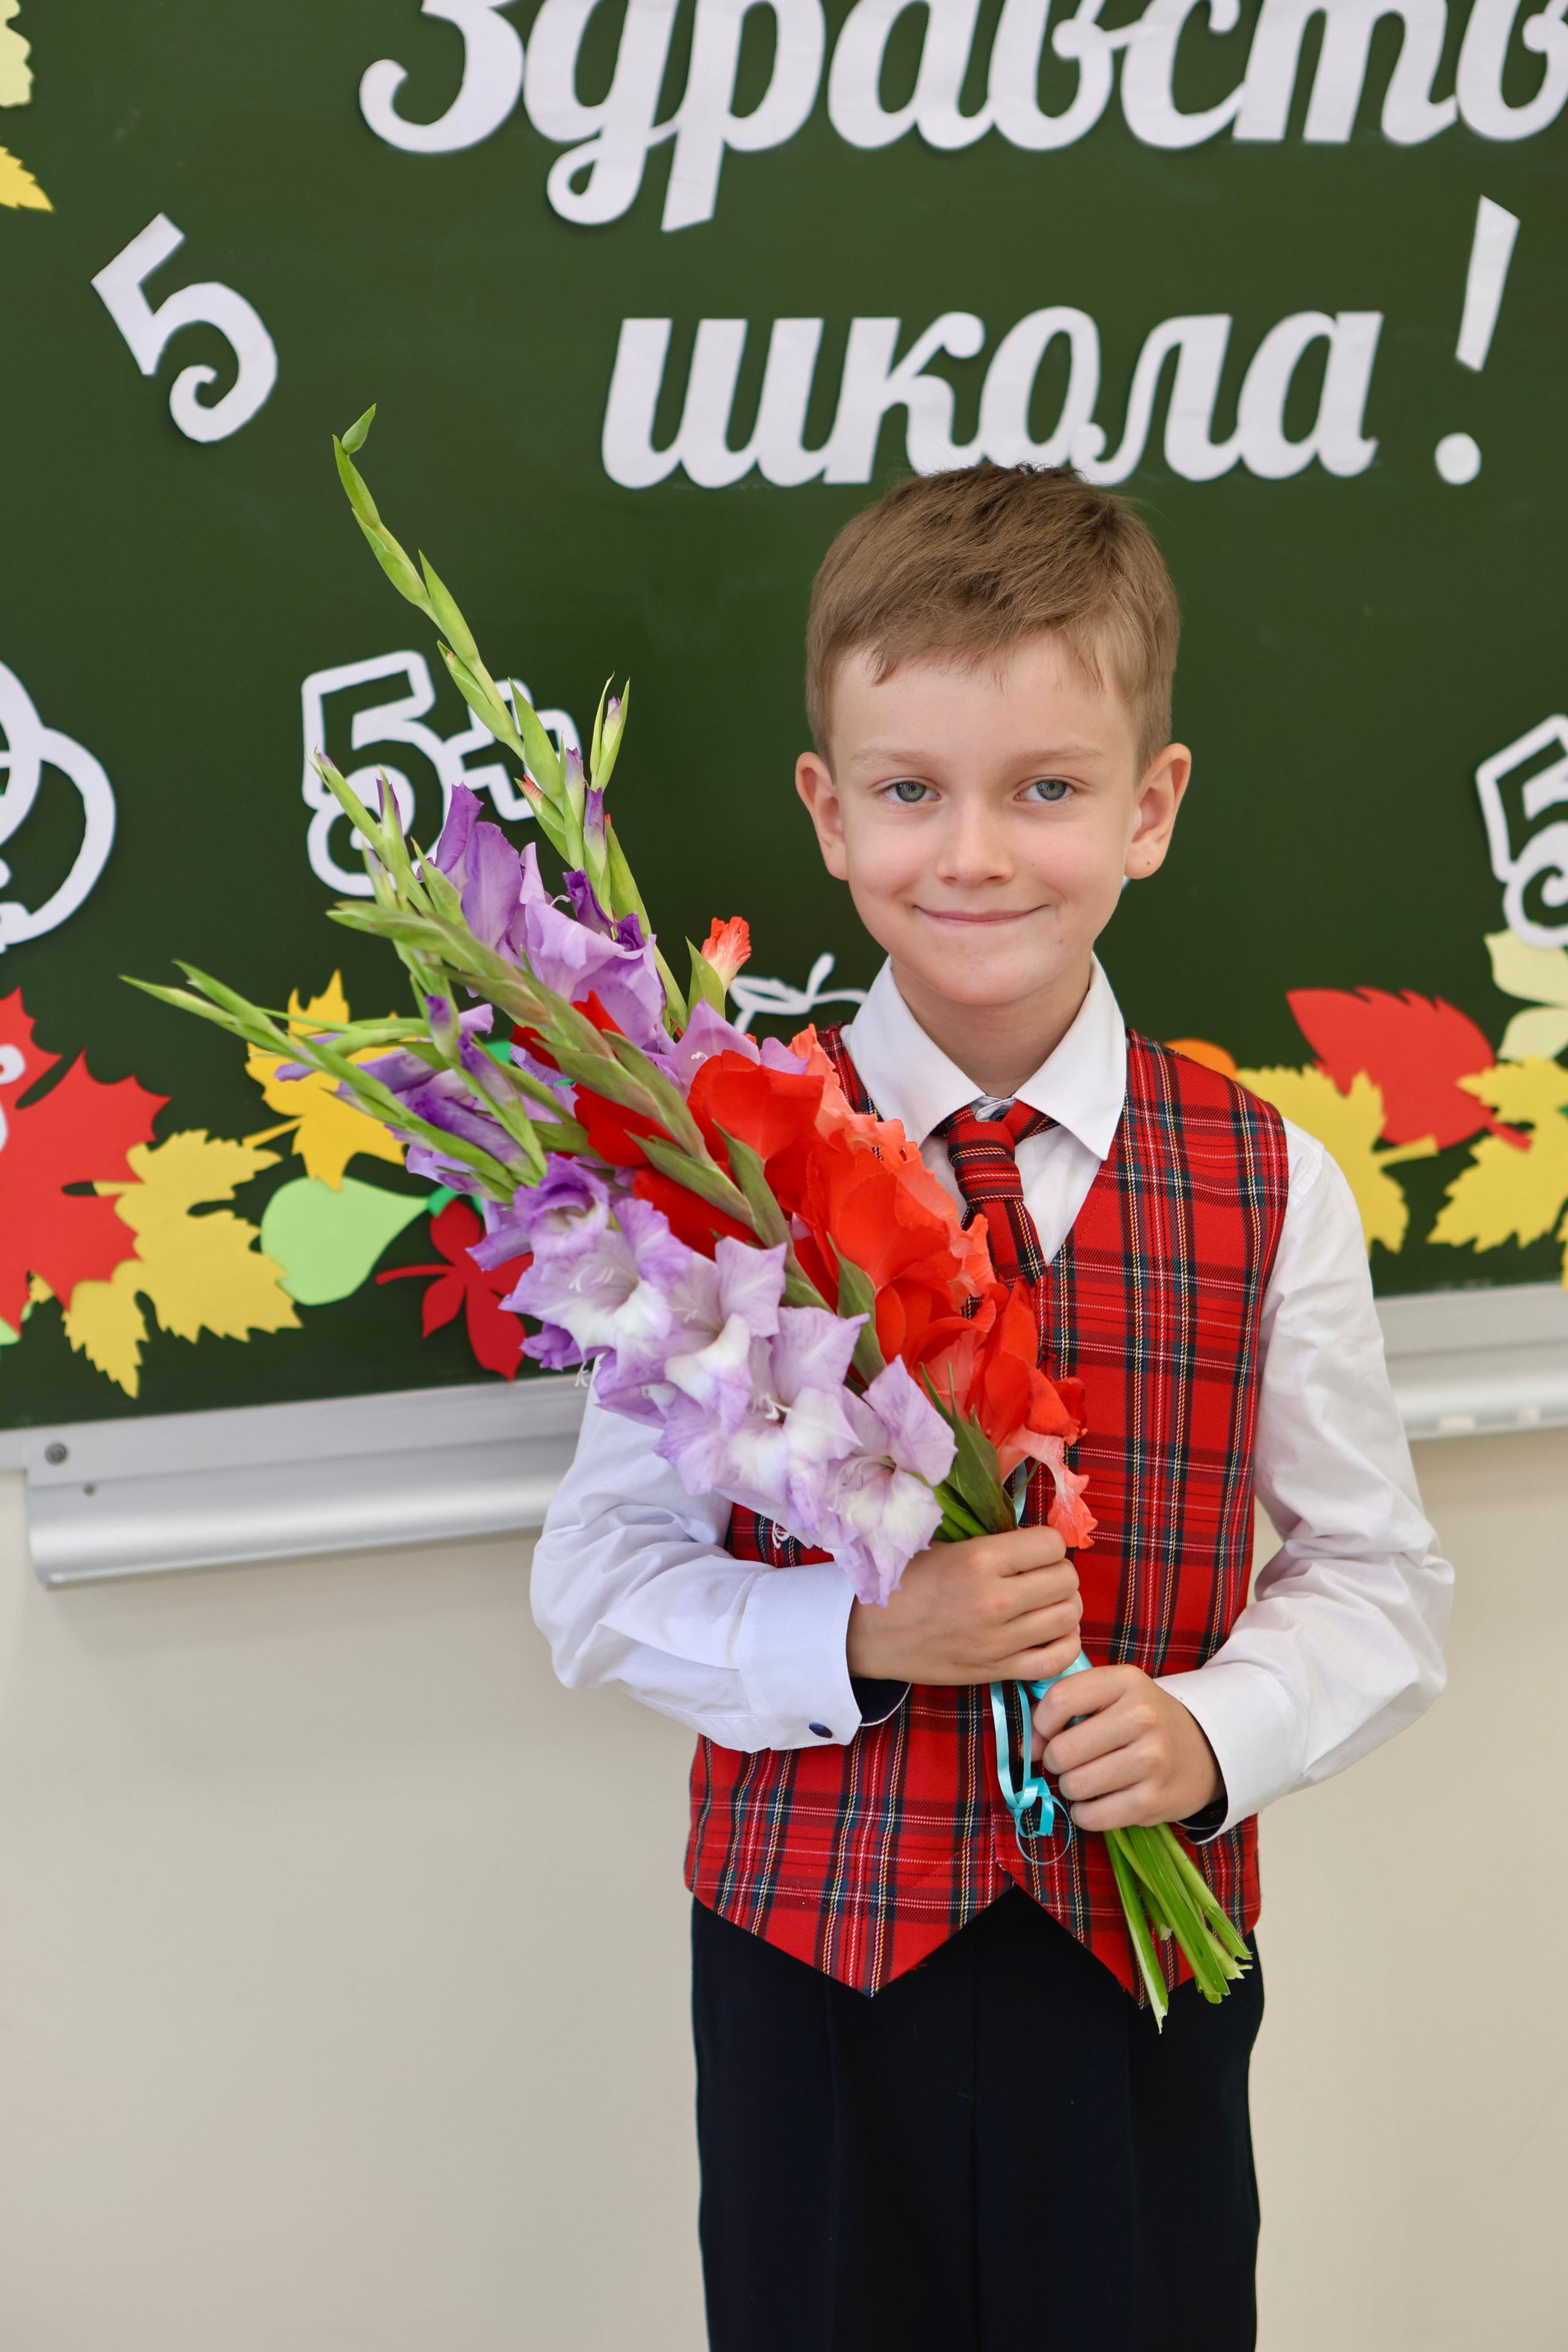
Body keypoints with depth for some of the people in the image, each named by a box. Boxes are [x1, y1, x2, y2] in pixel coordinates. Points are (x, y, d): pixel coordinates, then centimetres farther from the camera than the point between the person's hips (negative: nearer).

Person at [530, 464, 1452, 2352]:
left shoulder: (1266, 1187, -5)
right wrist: (858, 1634, -21)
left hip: (1144, 1950, 1)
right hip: (810, 1943, 0)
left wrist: (1217, 1729, -16)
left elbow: (1379, 1583, 3)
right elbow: (598, 1577, -4)